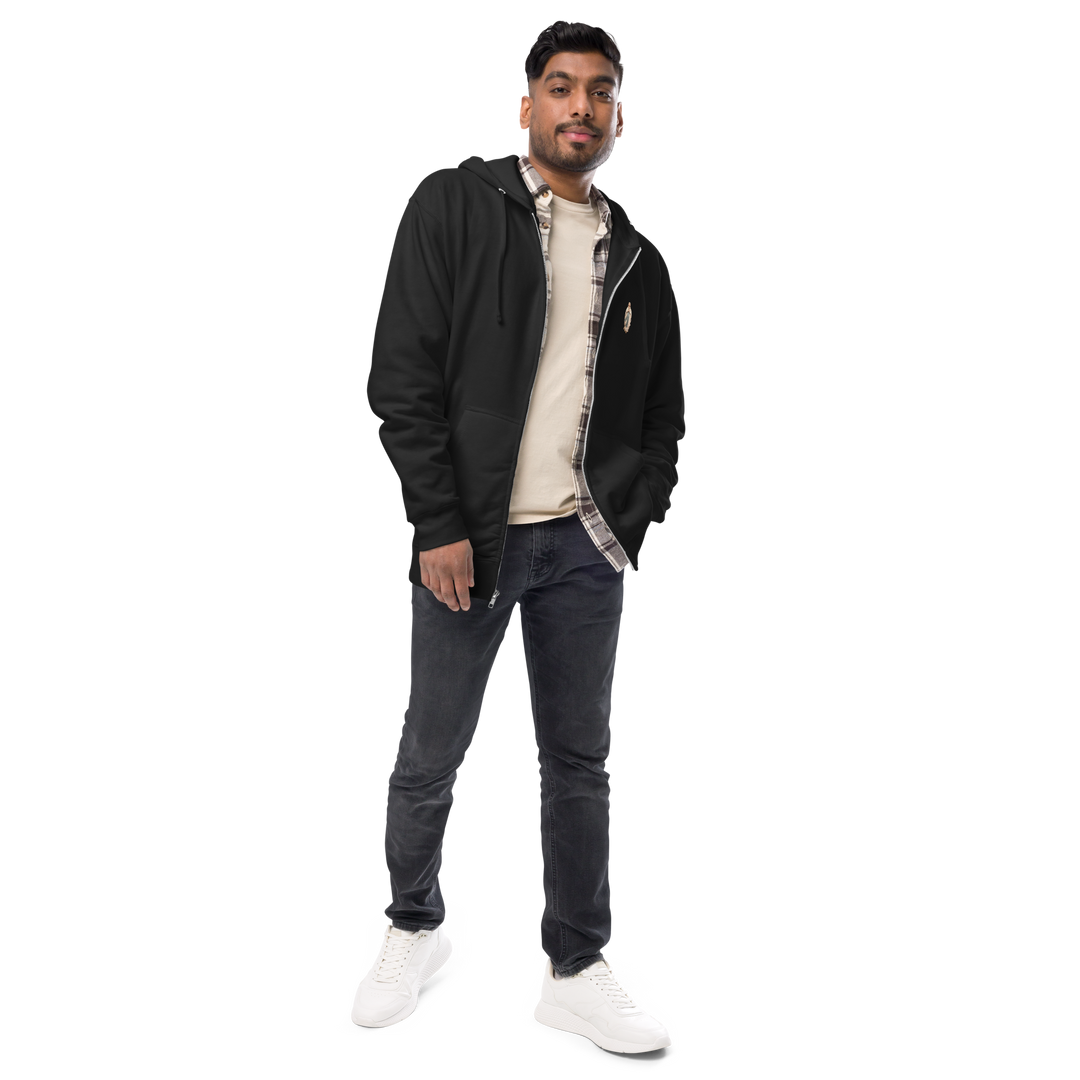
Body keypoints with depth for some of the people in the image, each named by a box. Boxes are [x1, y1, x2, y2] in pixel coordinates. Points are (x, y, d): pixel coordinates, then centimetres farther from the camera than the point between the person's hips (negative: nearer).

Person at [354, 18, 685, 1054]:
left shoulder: (639, 259, 12)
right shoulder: (454, 204, -1)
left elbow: (665, 416, 19)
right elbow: (401, 376, -8)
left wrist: (634, 519, 3)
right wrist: (441, 527, -13)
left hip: (585, 544, 4)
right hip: (467, 539, -3)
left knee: (581, 764, 8)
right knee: (429, 762, 5)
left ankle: (577, 973, 20)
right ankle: (413, 929, 29)